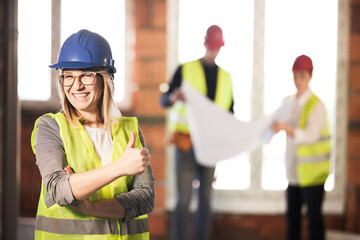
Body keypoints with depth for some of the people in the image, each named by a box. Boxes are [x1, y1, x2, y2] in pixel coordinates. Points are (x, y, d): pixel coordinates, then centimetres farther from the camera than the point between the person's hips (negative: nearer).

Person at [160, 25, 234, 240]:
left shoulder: (226, 77, 13)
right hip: (186, 142, -4)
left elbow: (230, 111, 18)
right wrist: (173, 97, -27)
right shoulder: (186, 70, 1)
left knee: (206, 198, 7)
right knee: (184, 198, -5)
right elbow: (164, 101, -3)